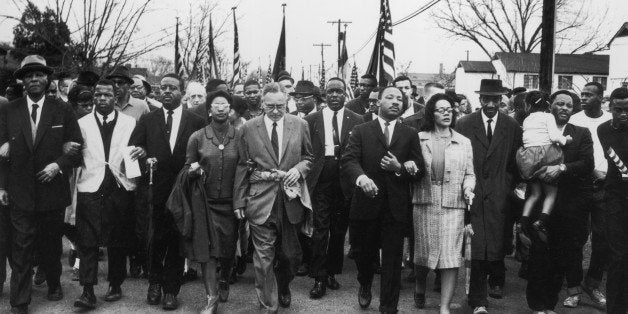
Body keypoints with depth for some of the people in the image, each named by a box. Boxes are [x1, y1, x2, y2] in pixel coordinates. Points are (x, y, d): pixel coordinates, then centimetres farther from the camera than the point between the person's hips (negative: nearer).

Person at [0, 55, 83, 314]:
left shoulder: (62, 110, 0)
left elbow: (77, 148, 1)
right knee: (21, 250, 1)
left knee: (52, 245, 16)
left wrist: (59, 165, -15)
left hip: (53, 192, 0)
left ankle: (54, 285, 38)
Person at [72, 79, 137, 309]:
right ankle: (88, 292, -3)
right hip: (90, 188, 0)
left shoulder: (130, 123, 8)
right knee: (87, 240, -6)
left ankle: (115, 285, 21)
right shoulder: (82, 124, 9)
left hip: (120, 188, 1)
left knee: (118, 241, 7)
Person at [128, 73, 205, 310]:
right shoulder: (147, 120, 8)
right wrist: (141, 153, -17)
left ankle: (171, 290, 20)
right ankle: (154, 284, 29)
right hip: (156, 191, 1)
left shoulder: (196, 122, 3)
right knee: (156, 240, 7)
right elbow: (132, 149, 4)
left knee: (177, 242, 6)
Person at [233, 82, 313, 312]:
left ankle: (283, 288, 43)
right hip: (260, 200, -2)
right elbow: (242, 166, 2)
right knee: (264, 256, 1)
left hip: (291, 198, 2)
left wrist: (299, 169, -9)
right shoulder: (249, 128, 0)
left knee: (291, 253, 14)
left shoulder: (300, 125, 3)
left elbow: (308, 157, 13)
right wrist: (239, 201, 1)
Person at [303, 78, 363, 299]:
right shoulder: (311, 120, 4)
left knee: (339, 230, 11)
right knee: (320, 229, -2)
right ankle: (319, 279, 5)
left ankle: (332, 273, 26)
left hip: (345, 182, 1)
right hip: (321, 180, -1)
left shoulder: (356, 120, 4)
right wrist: (306, 177, -5)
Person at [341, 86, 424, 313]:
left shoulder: (410, 135, 8)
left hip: (396, 207, 0)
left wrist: (399, 168, -14)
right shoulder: (361, 131, 4)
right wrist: (361, 177, -29)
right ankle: (365, 285, 47)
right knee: (362, 253, 16)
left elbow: (419, 169, 5)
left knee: (392, 262, 4)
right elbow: (348, 161, -9)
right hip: (366, 203, 0)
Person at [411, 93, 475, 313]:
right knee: (423, 253, 9)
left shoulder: (464, 142, 9)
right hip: (424, 204, 0)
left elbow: (469, 174, 10)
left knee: (451, 257, -4)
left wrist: (468, 188, -7)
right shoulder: (419, 139, 6)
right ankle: (419, 289, 37)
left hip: (453, 206, 0)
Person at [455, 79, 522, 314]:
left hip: (499, 194, 1)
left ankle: (496, 281, 34)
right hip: (472, 193, -1)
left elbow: (516, 162, 10)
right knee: (476, 245, -7)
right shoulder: (464, 124, 2)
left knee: (498, 240, 4)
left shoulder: (512, 127, 6)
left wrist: (508, 187, 4)